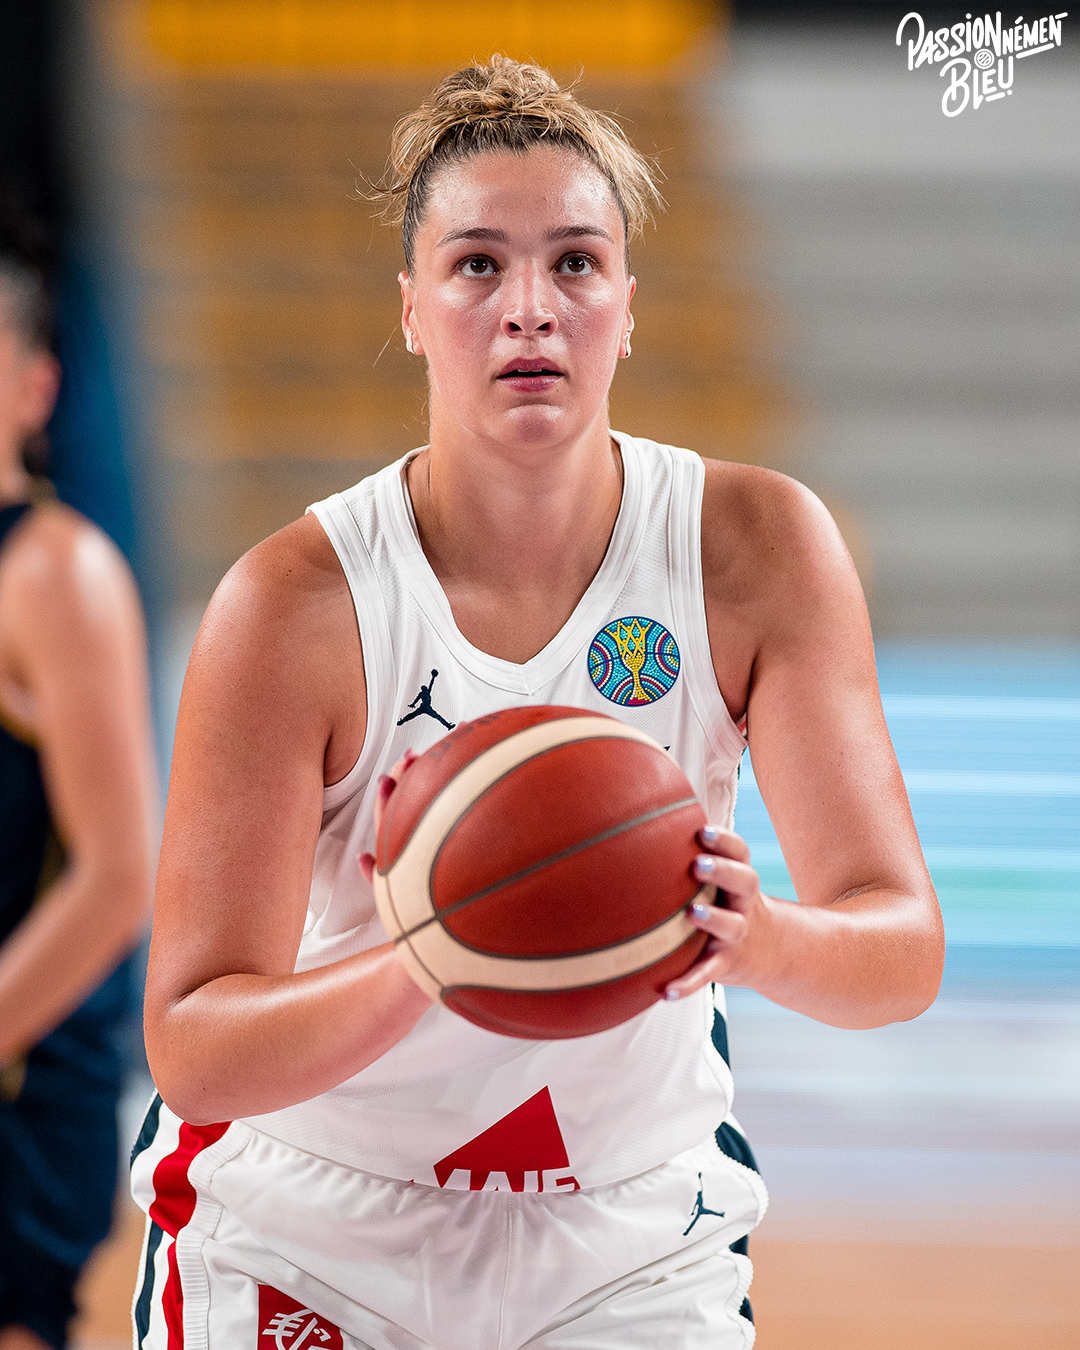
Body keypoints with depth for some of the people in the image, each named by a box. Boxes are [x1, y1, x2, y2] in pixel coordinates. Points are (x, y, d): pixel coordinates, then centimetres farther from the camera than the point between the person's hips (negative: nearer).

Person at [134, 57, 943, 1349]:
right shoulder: (295, 601, -20)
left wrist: (758, 940, -40)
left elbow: (904, 950, -17)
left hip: (630, 1243, 2)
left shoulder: (759, 548, -14)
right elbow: (191, 1045, -23)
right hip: (303, 1243, -1)